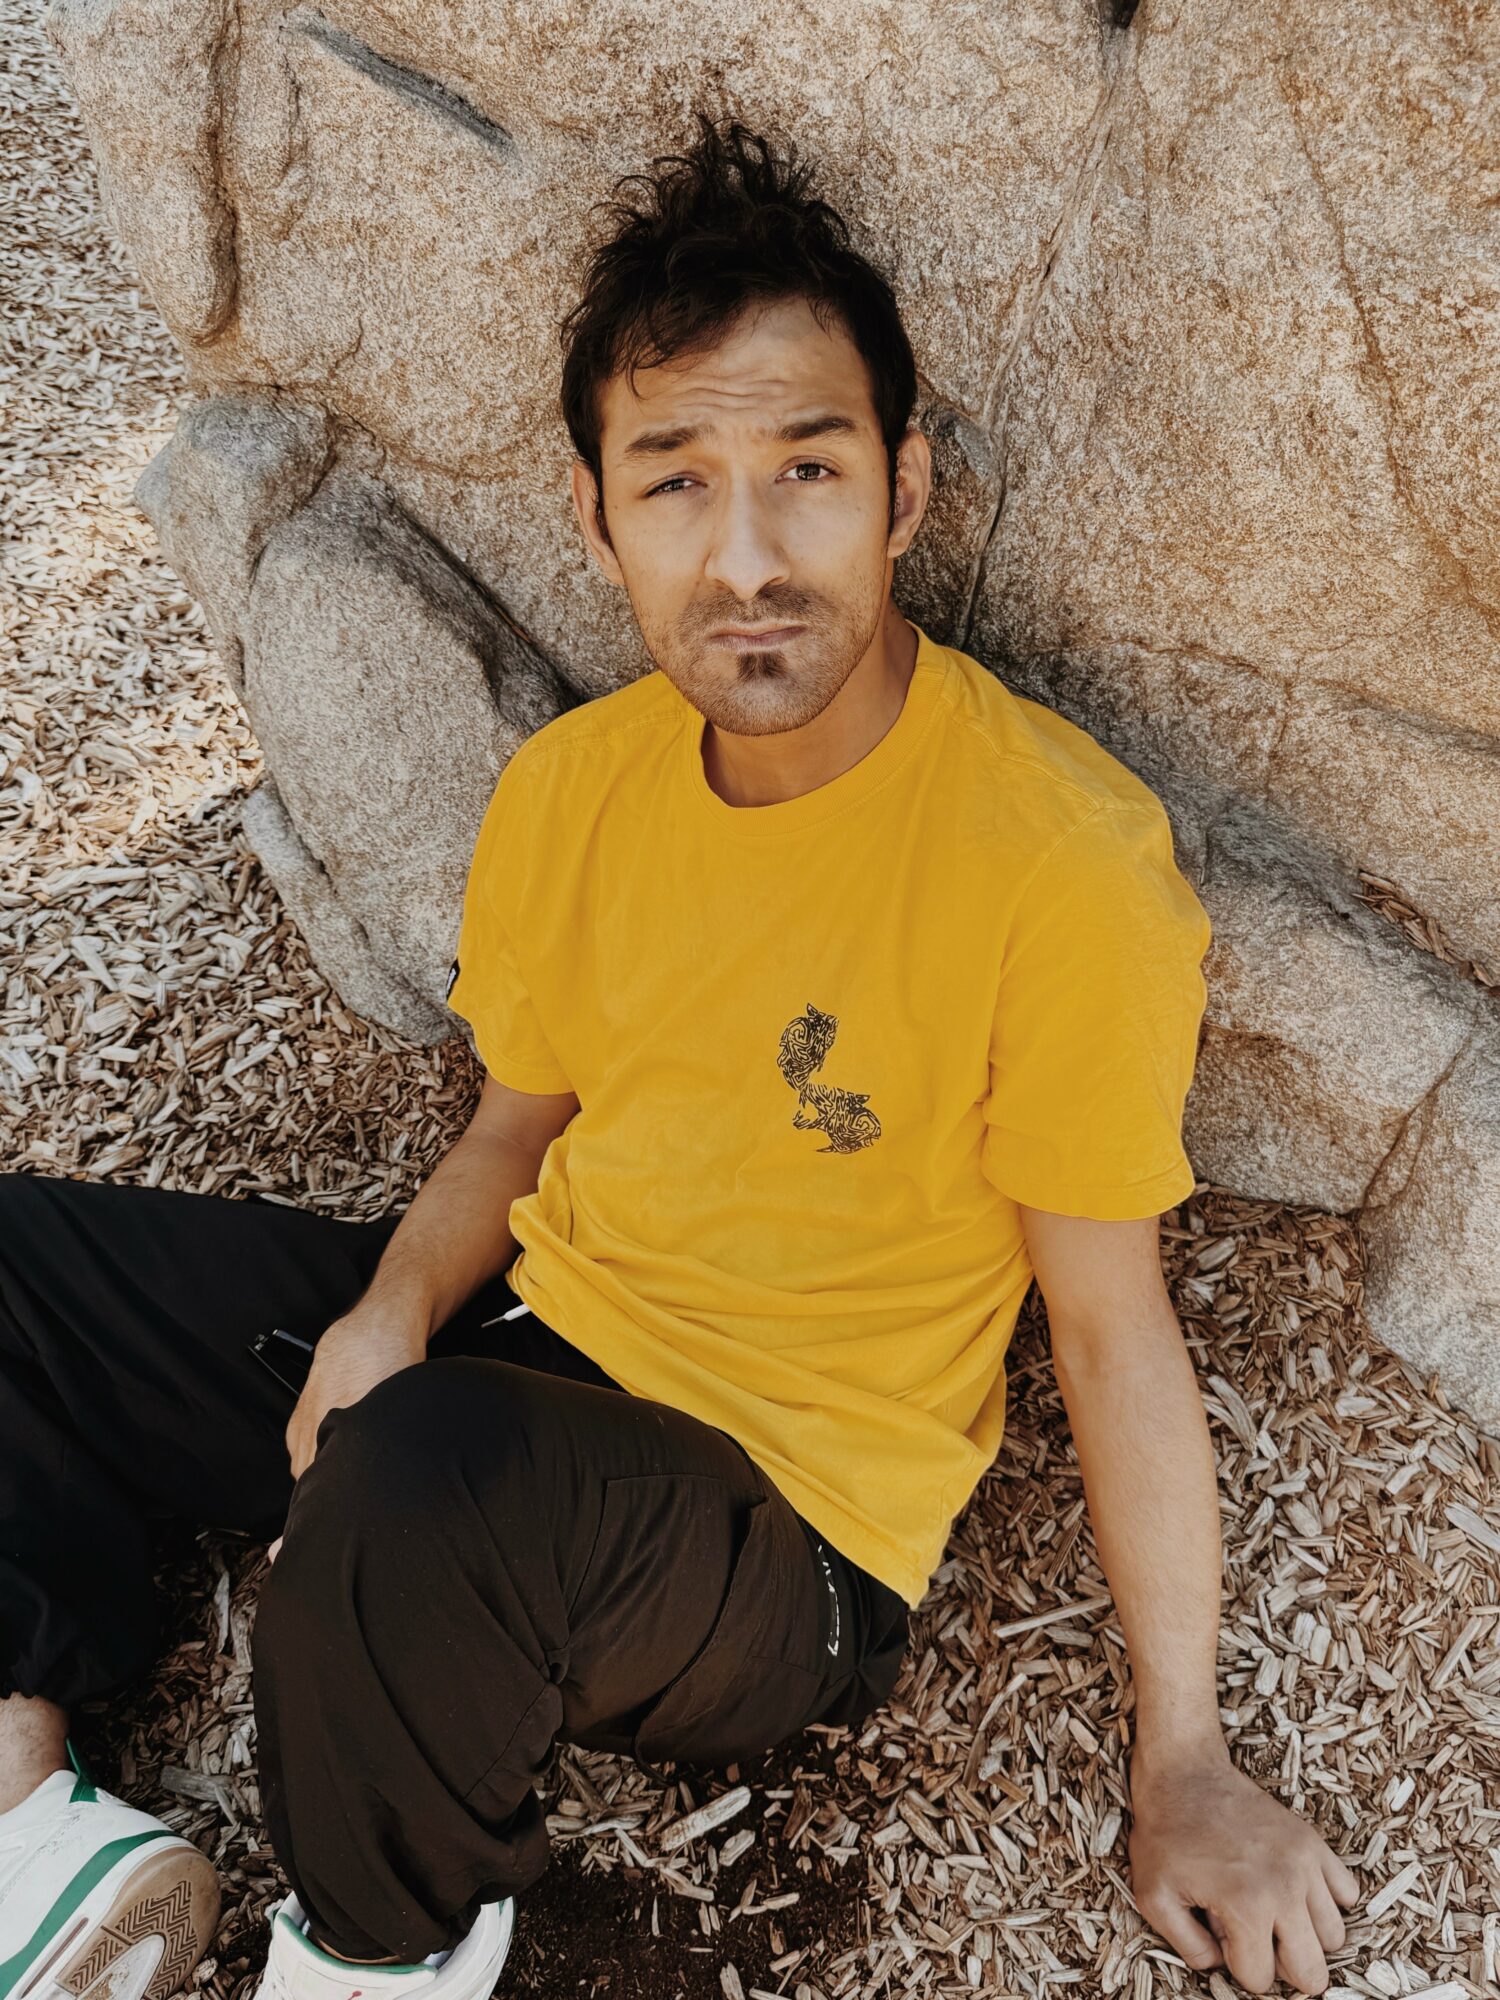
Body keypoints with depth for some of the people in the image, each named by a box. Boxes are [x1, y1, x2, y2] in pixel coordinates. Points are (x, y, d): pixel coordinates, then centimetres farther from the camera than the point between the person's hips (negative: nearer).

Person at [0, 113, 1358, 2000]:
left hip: (782, 1525, -6)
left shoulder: (1057, 867, -21)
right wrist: (396, 1304, -10)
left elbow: (1112, 1331, -12)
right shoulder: (569, 786, -1)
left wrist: (1183, 1766, -6)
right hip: (517, 1341, 7)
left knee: (415, 1490, -39)